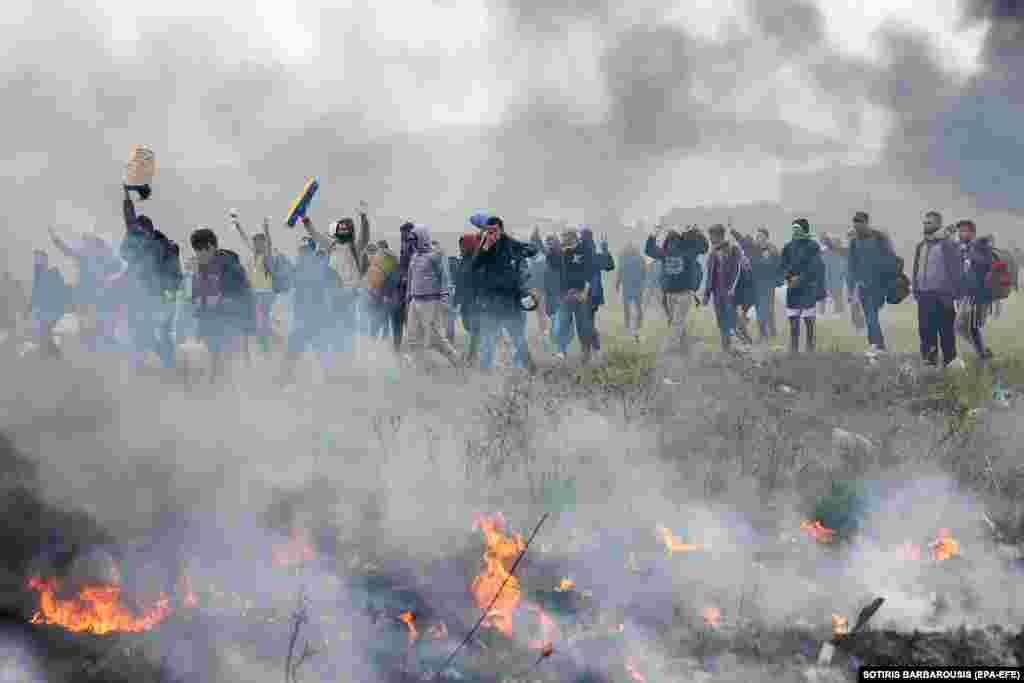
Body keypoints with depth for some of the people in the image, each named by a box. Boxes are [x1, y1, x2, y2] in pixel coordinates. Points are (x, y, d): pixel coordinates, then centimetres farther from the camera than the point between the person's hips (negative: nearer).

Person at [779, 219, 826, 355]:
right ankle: (794, 350, 13)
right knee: (793, 319, 7)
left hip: (808, 288, -5)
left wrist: (800, 278, -16)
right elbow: (782, 265, 12)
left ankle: (810, 349, -2)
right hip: (792, 289, 5)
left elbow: (813, 267, -11)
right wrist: (787, 275, -7)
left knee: (809, 321, -5)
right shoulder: (789, 247, 12)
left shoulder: (813, 246, -4)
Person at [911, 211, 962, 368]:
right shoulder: (921, 246, 14)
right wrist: (915, 290, 12)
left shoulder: (947, 244, -8)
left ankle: (949, 360, 10)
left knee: (946, 331, 1)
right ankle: (930, 357, 11)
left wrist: (952, 295, -14)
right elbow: (916, 270, 19)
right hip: (924, 295, 6)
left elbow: (955, 271, -10)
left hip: (942, 295, -6)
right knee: (925, 329, 4)